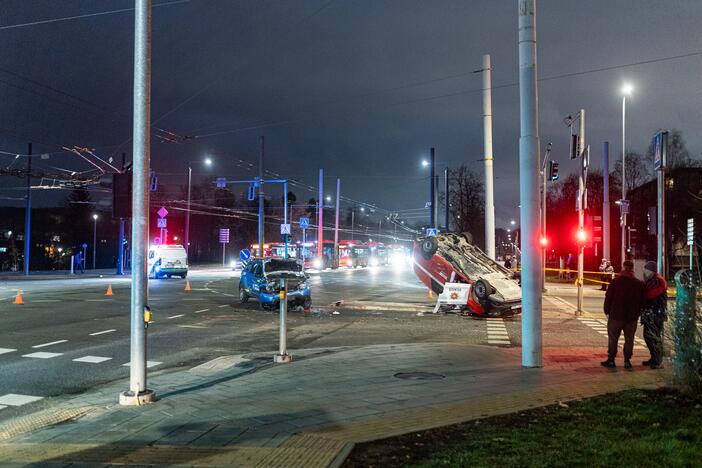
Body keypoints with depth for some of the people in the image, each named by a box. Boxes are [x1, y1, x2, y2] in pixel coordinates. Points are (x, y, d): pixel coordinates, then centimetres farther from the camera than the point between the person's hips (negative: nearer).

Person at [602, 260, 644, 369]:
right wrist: (638, 313, 17)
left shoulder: (616, 281, -9)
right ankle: (627, 361, 11)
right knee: (629, 339, 10)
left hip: (616, 315, -3)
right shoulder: (639, 284, 1)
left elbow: (608, 297, -7)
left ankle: (611, 360, 7)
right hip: (632, 317, 3)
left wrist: (607, 311, 4)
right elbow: (642, 301, 7)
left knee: (613, 338, 5)